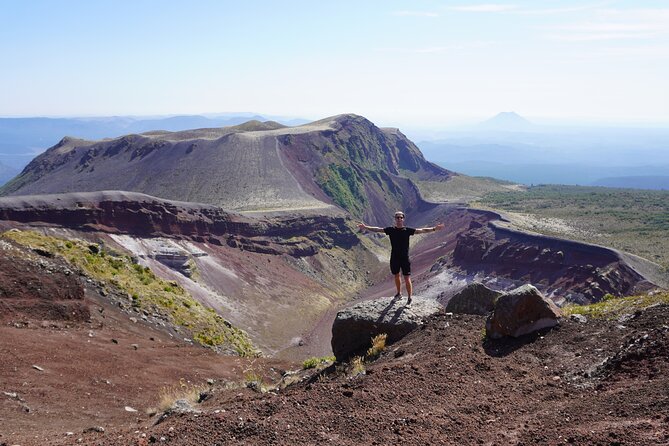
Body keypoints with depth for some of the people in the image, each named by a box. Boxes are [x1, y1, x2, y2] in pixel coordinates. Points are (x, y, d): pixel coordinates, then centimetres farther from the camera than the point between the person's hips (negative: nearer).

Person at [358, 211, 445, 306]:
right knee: (396, 276, 18)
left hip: (405, 258, -3)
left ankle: (409, 298, 9)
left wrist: (434, 229, -20)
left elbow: (421, 230, -10)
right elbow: (378, 229, 2)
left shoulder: (408, 230, -6)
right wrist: (366, 227, -2)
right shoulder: (391, 230, -1)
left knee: (407, 278, -2)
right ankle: (399, 293, 39)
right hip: (394, 258, 3)